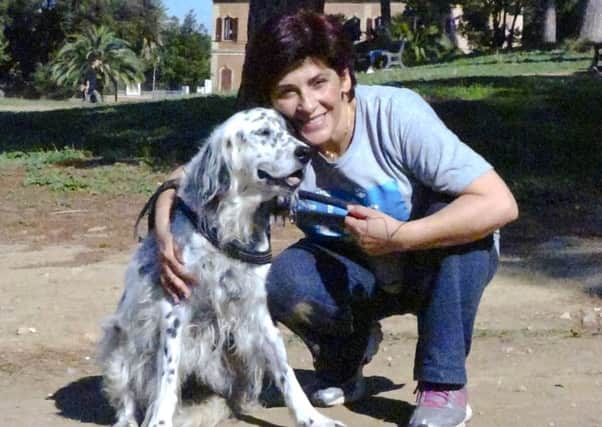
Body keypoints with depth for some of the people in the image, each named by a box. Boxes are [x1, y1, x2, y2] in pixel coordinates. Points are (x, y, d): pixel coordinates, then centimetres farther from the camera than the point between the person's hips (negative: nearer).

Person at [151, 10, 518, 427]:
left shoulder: (396, 113, -30)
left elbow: (500, 204, -34)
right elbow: (186, 177, -12)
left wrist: (398, 237, -38)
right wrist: (166, 237, -33)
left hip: (440, 264, -2)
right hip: (359, 273, 2)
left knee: (456, 213, -34)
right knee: (282, 282, -27)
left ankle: (444, 383, -17)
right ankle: (345, 358, 7)